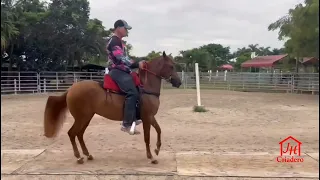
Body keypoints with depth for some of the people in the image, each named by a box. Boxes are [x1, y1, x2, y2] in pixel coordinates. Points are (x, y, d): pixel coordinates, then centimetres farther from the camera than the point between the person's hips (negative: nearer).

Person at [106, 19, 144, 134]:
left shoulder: (119, 41, 22)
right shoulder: (114, 40, -11)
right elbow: (121, 58, -22)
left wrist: (137, 64, 16)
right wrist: (136, 65, -26)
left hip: (122, 71, 11)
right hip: (117, 71, -11)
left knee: (138, 90, 15)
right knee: (132, 92, -26)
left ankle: (132, 119, 19)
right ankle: (126, 124, -27)